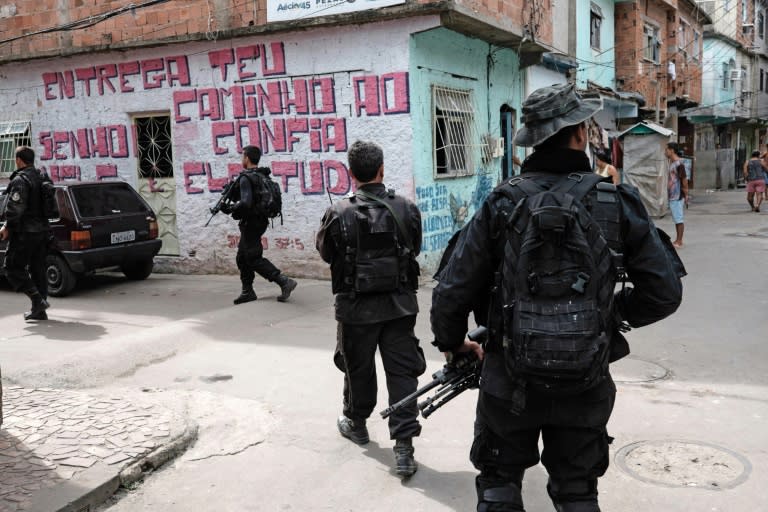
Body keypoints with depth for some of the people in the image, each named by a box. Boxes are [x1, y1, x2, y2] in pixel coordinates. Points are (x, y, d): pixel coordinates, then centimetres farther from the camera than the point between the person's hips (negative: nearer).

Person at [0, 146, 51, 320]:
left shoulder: (20, 180, -13)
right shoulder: (42, 178, 13)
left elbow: (15, 208, -20)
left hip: (24, 233, -8)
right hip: (42, 230, 8)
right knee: (37, 270, 11)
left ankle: (38, 299, -13)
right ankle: (39, 310, 13)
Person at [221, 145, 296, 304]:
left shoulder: (246, 178, -17)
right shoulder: (262, 176, 11)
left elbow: (245, 203, -27)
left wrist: (229, 208, -11)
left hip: (250, 223, -9)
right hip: (260, 221, 9)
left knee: (254, 259, -5)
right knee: (242, 258, 17)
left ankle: (284, 281, -12)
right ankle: (247, 291, 22)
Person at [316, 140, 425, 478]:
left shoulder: (339, 214, -14)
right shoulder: (406, 209, -8)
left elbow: (326, 253, 3)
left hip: (356, 308, -1)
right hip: (400, 306, 1)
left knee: (358, 368, 19)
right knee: (402, 372, 5)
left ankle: (356, 423, 41)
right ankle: (403, 447, 3)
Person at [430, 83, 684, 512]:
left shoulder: (502, 204, -9)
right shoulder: (618, 203, -7)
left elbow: (452, 291, -8)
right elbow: (664, 292, -5)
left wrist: (452, 344, 10)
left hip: (511, 377, -1)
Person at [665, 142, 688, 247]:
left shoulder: (679, 164, -15)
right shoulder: (672, 162, 14)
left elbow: (684, 180, -15)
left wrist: (686, 195, -14)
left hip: (678, 196, -10)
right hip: (672, 195, 10)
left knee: (679, 219, -5)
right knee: (676, 219, 13)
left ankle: (679, 242, -1)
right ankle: (677, 240, 20)